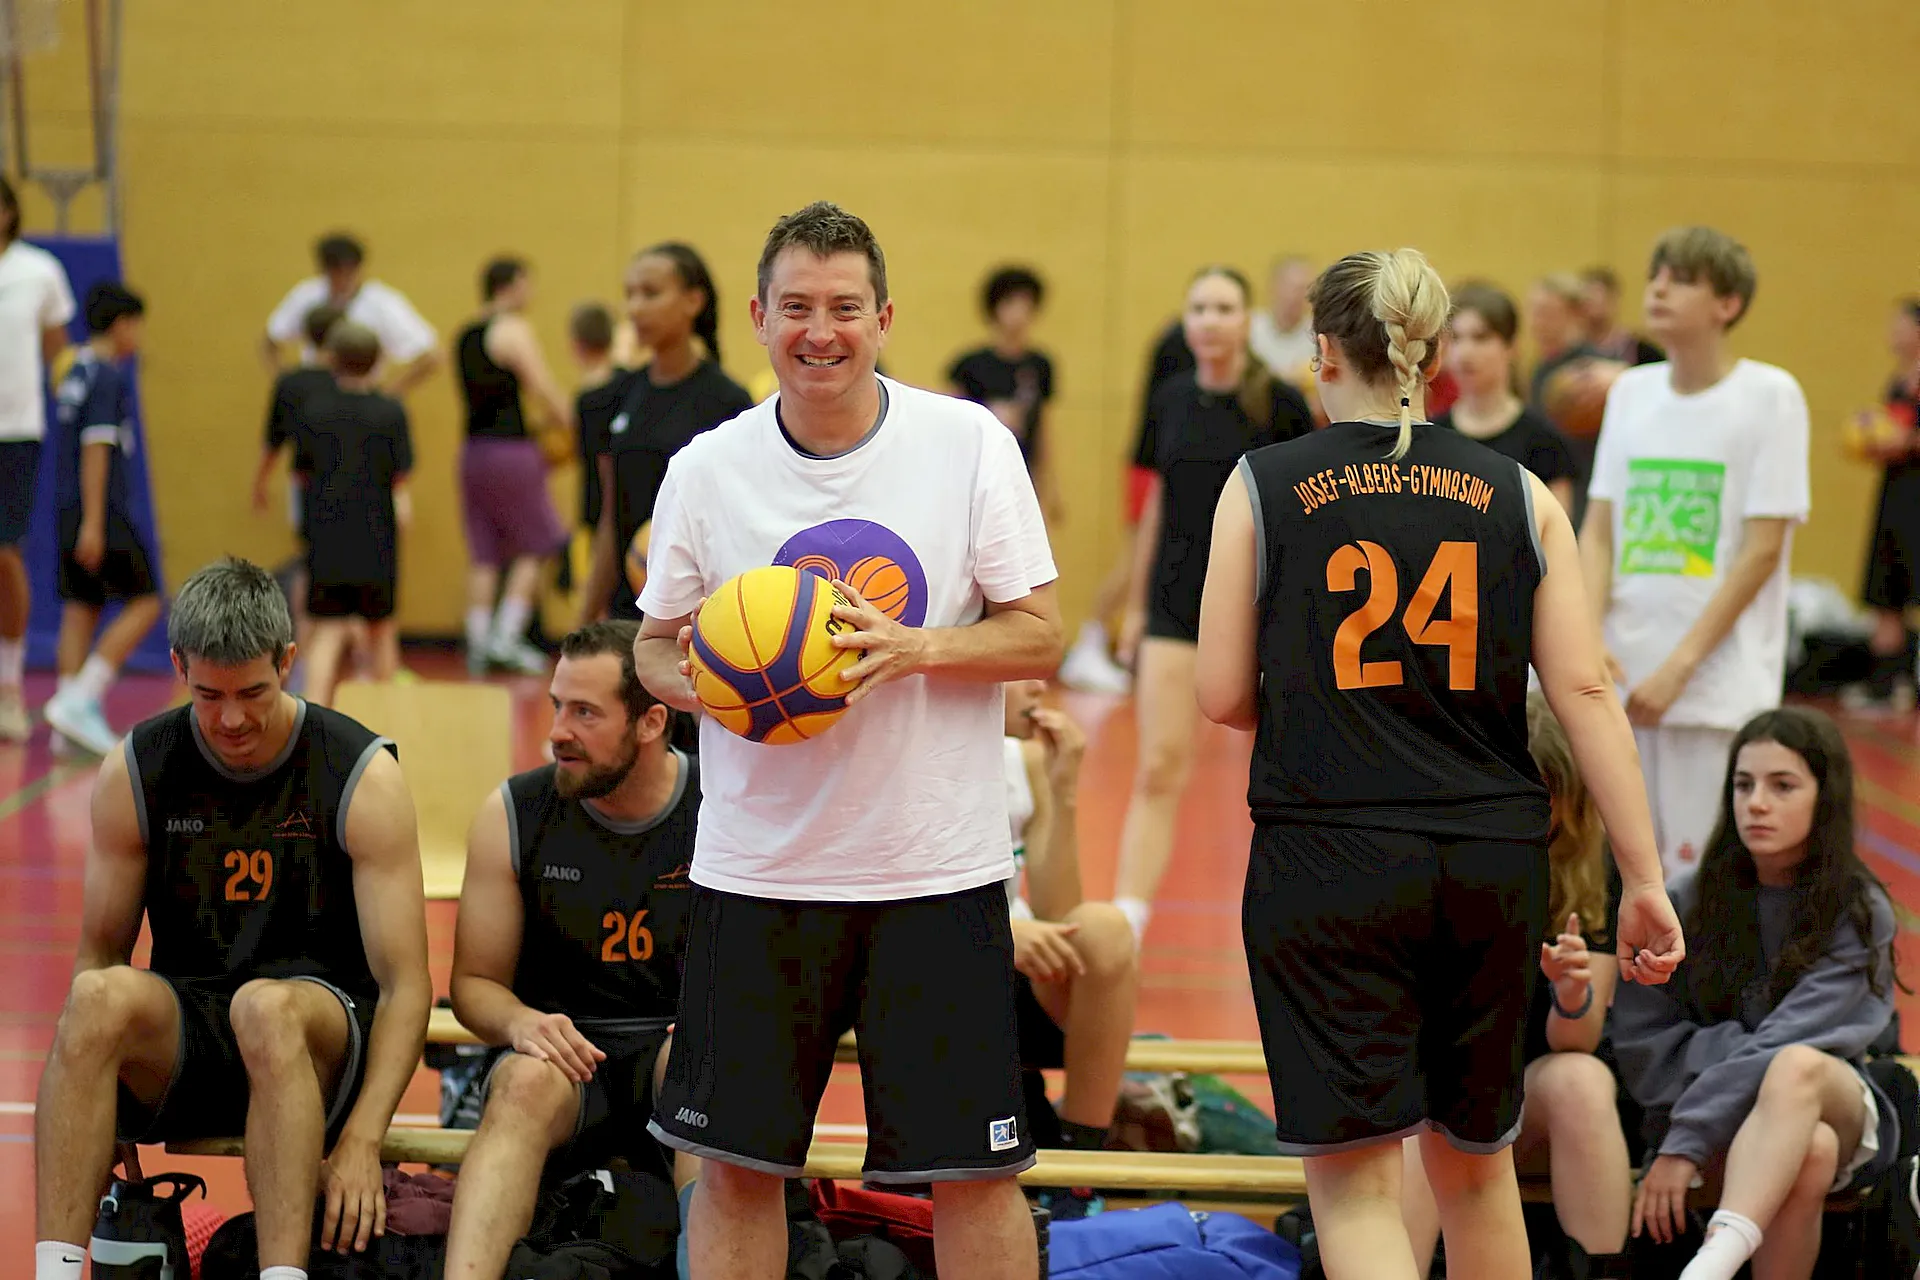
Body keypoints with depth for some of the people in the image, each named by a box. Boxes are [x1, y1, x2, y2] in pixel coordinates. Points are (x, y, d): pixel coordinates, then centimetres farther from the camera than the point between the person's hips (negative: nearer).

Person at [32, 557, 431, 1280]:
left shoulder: (363, 776, -5)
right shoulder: (134, 773, 3)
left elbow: (405, 984, -8)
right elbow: (99, 954, 7)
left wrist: (361, 1141, -21)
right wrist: (91, 1111, -10)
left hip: (321, 1041, -2)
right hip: (180, 1050, 3)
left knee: (266, 1006, -37)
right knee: (103, 996, -31)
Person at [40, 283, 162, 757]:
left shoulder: (76, 373, 15)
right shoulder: (108, 376, -12)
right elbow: (96, 448, -18)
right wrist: (93, 523, -21)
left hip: (69, 507, 9)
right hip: (102, 510, -9)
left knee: (81, 609, 7)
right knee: (144, 603, -3)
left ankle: (71, 722, 2)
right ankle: (78, 701, -12)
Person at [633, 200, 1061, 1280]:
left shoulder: (971, 444, -4)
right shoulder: (708, 468, 1)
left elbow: (1040, 636, -3)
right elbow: (657, 647, 10)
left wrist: (912, 647, -19)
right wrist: (701, 682, -13)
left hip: (937, 866, -1)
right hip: (758, 867, 2)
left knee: (973, 1170, 2)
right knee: (735, 1161, 5)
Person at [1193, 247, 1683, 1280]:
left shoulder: (1264, 486, -1)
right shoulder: (1517, 495, 5)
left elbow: (1222, 698, 0)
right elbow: (1585, 692, -1)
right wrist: (1643, 878, 1)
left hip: (1327, 857, -3)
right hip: (1491, 864, 3)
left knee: (1353, 1176, -3)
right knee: (1475, 1158, 20)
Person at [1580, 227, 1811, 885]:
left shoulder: (1770, 395, -4)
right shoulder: (1631, 391, 11)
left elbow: (1763, 548, -8)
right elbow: (1598, 530, 10)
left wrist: (1679, 666, -13)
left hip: (1719, 683, -5)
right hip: (1621, 676, 5)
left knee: (1698, 872, -8)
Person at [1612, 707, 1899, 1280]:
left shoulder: (1860, 913, -4)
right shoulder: (1688, 905, 2)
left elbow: (1794, 1045, -17)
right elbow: (1641, 1043, 0)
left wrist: (1685, 1144, -26)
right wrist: (1735, 1046, -17)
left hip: (1837, 1108, -1)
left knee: (1799, 1065, -37)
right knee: (1810, 1151, -35)